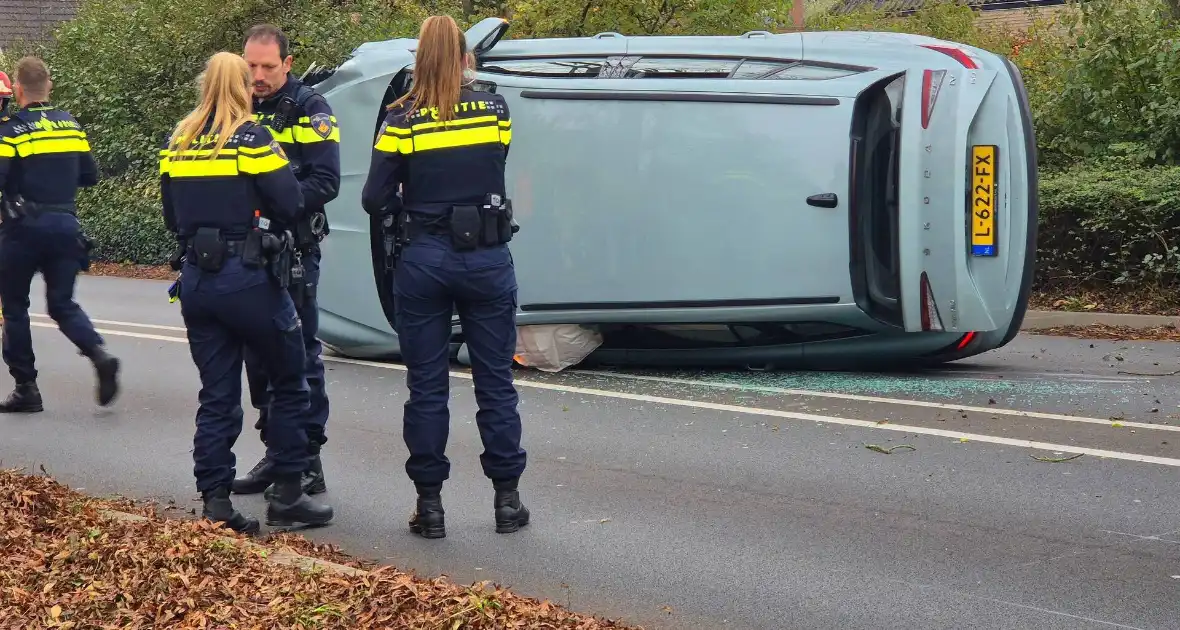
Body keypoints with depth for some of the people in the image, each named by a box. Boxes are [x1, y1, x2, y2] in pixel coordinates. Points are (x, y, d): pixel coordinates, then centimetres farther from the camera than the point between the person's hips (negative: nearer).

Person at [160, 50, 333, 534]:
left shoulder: (177, 142, 9)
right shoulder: (251, 138, -9)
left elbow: (171, 217, 15)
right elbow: (290, 203, -12)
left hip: (196, 280, 6)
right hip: (246, 277, -5)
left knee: (217, 395, 10)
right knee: (289, 383, 9)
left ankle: (215, 503, 6)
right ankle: (287, 496, 8)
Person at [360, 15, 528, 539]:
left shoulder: (402, 122, -6)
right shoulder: (494, 110, 0)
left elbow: (374, 199, -5)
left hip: (424, 260, -1)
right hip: (487, 259, 1)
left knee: (426, 386, 7)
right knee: (496, 380, 9)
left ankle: (430, 503, 9)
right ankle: (507, 499, 12)